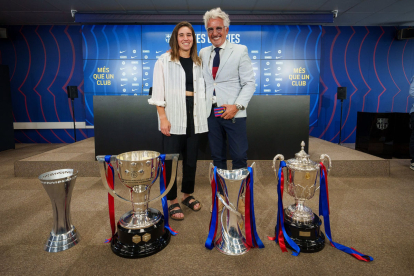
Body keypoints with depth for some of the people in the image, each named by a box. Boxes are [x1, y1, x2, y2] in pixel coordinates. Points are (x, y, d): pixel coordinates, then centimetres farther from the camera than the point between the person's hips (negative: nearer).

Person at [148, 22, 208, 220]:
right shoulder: (164, 60, 2)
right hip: (173, 117, -4)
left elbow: (201, 90, 14)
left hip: (193, 116, 4)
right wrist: (163, 117, -13)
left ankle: (187, 195, 29)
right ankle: (172, 201, 16)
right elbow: (158, 92, -4)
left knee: (191, 158, 10)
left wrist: (202, 116, 6)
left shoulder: (198, 62, 14)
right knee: (170, 159, 0)